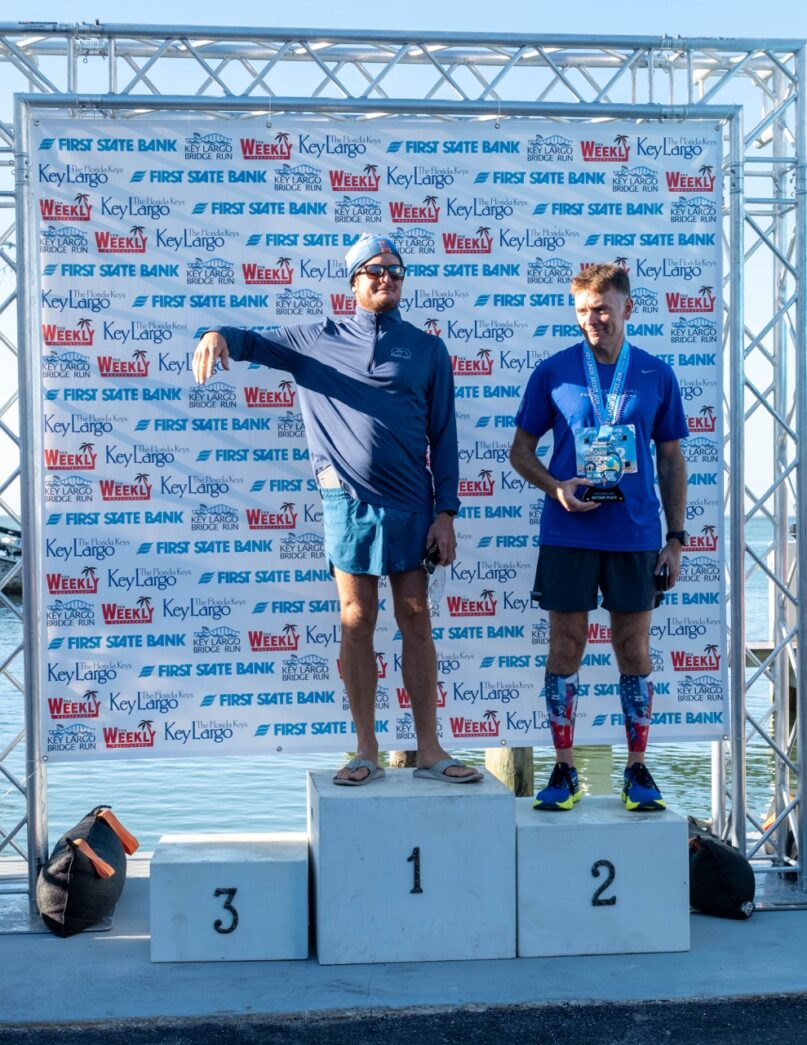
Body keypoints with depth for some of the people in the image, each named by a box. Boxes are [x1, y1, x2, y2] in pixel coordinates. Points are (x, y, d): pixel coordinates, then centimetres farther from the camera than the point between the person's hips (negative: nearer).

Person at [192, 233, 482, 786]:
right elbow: (256, 342, 12)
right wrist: (219, 335, -14)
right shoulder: (318, 340, 10)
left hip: (411, 503, 1)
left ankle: (430, 750, 9)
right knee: (357, 622, 2)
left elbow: (444, 436, 8)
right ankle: (367, 752, 9)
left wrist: (446, 512, 1)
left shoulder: (427, 348, 9)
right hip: (348, 500, 0)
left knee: (416, 620, 3)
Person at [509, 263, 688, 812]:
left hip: (635, 534, 1)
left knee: (634, 648, 5)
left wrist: (676, 538, 6)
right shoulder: (553, 372, 2)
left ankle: (638, 769, 16)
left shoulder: (657, 375, 5)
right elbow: (521, 450, 8)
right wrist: (556, 486, -11)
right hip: (568, 534, -1)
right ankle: (564, 770, 12)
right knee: (566, 646, 3)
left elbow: (672, 460, 10)